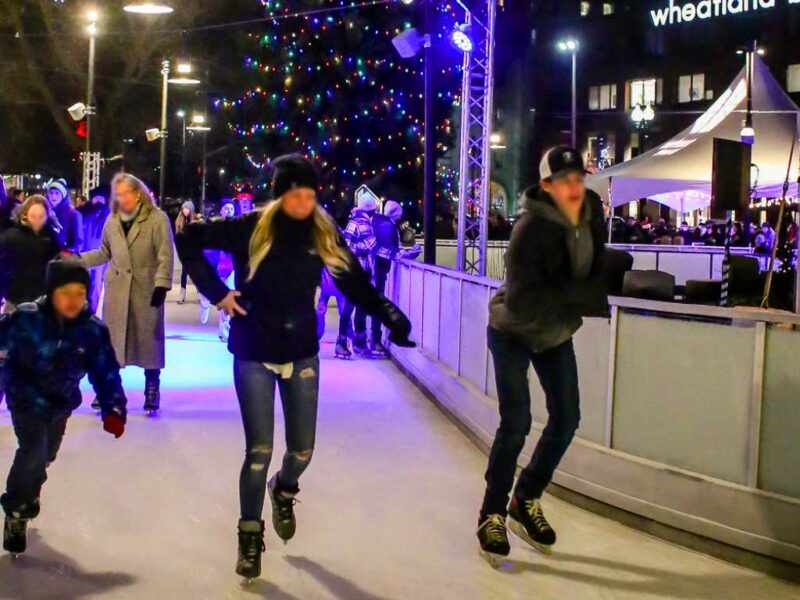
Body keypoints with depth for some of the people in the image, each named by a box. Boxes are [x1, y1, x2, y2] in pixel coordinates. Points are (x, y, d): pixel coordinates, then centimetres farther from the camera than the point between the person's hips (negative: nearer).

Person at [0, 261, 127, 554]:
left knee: (45, 456, 21)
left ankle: (26, 498, 51)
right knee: (33, 453, -20)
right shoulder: (25, 319, -25)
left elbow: (106, 373, -9)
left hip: (61, 403, 4)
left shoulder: (93, 330, -15)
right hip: (27, 399, -4)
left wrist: (113, 409, -17)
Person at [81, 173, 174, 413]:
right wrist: (78, 259, 4)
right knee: (111, 339, 6)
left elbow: (166, 255, -12)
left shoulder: (157, 218, -8)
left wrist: (161, 284, -20)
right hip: (116, 289, 4)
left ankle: (152, 390, 14)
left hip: (146, 290, -4)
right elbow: (105, 253, 15)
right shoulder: (112, 221, 9)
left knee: (148, 338, 3)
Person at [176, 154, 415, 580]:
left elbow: (354, 281, -3)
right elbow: (189, 240, -4)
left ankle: (283, 491, 42)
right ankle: (250, 535, 15)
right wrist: (216, 292, -9)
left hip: (302, 354, 3)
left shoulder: (322, 233, -4)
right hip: (254, 356, -3)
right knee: (259, 450, -5)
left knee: (302, 449, 7)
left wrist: (389, 314, -19)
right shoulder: (251, 228, -11)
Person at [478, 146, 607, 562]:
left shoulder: (592, 211, -12)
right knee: (516, 423, -11)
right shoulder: (530, 229, -30)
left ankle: (526, 502, 26)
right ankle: (493, 515, 8)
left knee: (566, 419, 6)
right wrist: (585, 296, -34)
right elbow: (523, 301, -33)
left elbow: (596, 270, 2)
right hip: (513, 333, -6)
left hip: (557, 334, 6)